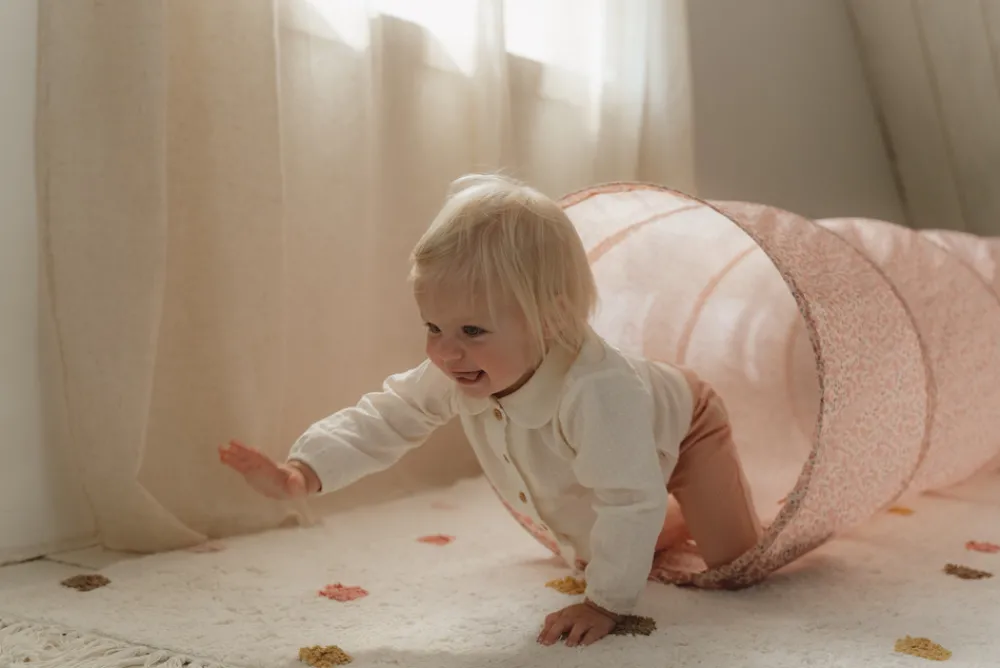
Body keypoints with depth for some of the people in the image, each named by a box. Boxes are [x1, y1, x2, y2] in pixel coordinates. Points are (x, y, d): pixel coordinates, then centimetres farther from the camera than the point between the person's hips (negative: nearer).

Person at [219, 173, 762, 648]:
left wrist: (608, 603, -38)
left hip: (680, 428, -5)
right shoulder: (451, 376, -31)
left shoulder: (598, 392, -53)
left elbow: (631, 502, -46)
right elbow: (384, 418, -22)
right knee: (587, 557, 25)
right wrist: (303, 471, -37)